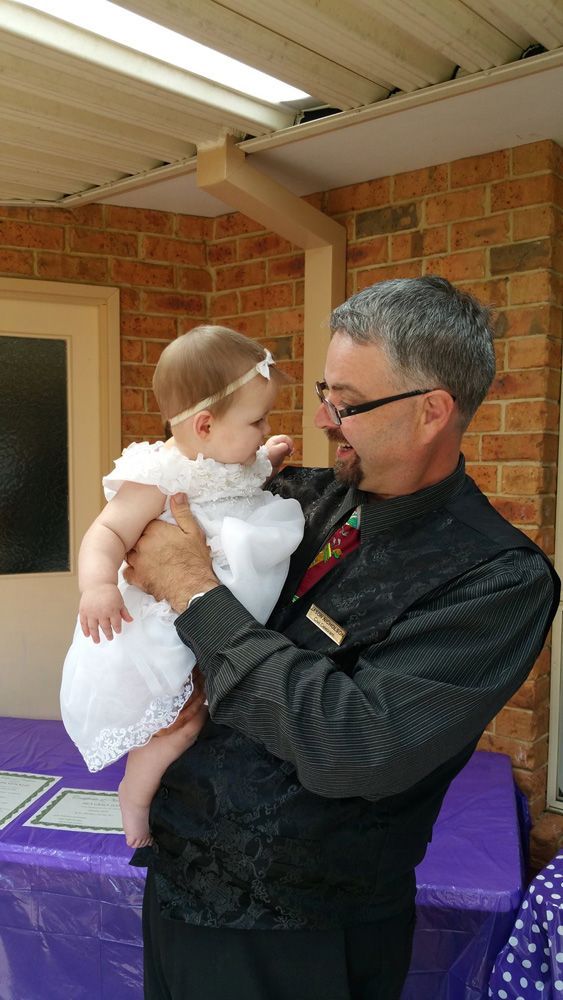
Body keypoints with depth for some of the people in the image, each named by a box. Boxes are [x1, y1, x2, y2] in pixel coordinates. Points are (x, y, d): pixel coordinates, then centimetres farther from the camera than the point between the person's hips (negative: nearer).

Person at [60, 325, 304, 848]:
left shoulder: (236, 462, 2)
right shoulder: (158, 477, -25)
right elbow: (107, 534, -31)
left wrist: (270, 457, 11)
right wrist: (97, 585, -49)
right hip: (165, 633, -9)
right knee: (179, 727, -8)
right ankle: (134, 802, 20)